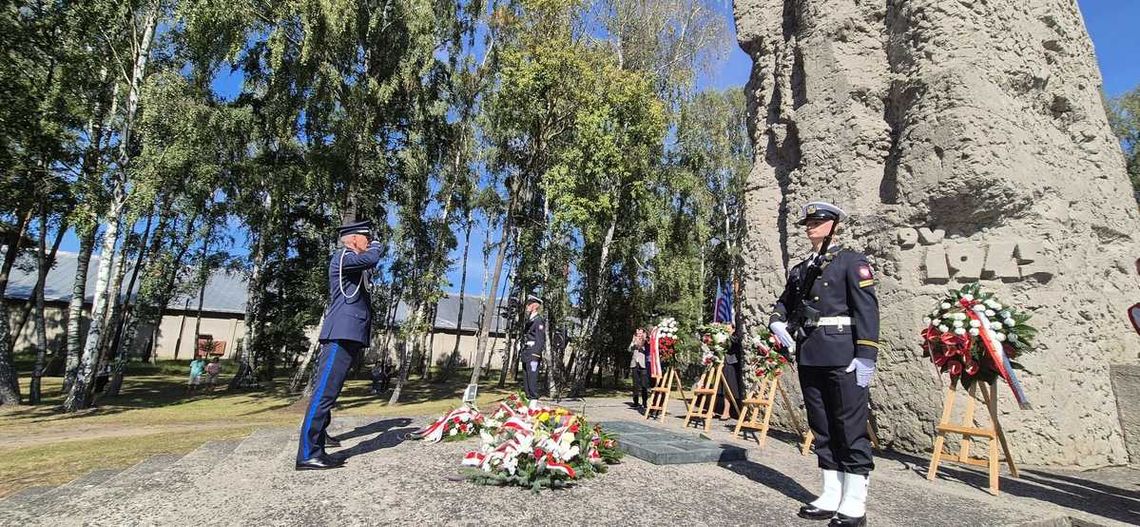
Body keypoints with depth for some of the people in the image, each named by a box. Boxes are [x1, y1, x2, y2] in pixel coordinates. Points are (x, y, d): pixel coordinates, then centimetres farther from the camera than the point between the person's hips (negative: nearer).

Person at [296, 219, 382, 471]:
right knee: (325, 391, -14)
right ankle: (308, 454, -15)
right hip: (341, 336, -11)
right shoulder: (341, 257, -6)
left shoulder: (354, 265, 23)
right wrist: (375, 246, -2)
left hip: (350, 337, 11)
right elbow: (371, 258, -21)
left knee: (329, 390, 20)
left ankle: (318, 434, 34)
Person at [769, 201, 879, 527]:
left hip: (842, 357, -6)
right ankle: (831, 497, 22)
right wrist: (777, 324, 4)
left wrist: (866, 356, -16)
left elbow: (867, 309, -8)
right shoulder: (800, 270, 18)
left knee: (851, 429, 0)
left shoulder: (852, 262, 0)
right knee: (822, 428, 12)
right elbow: (784, 303, 26)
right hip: (809, 357, 7)